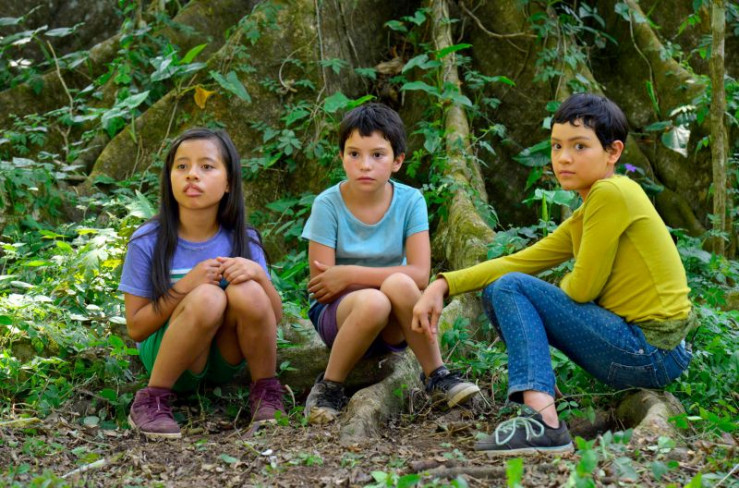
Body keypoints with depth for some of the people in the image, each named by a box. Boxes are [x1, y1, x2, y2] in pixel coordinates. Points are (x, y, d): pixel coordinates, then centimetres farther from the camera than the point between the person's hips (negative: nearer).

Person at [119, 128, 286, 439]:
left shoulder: (243, 240, -4)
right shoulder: (148, 242, -10)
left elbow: (274, 317, -3)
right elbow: (135, 328, -10)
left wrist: (258, 274, -24)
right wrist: (185, 286, -24)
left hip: (226, 359, 3)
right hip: (166, 353, -2)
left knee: (246, 291, -28)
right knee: (208, 297, -33)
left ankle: (266, 391, -8)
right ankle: (151, 401, -20)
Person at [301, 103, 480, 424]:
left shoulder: (410, 201, -6)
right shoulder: (328, 205, -10)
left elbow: (420, 275, -16)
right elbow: (320, 288, -12)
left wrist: (350, 274, -19)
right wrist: (378, 281, -13)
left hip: (393, 327, 1)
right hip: (337, 315, -1)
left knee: (400, 284, -33)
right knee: (373, 302, -36)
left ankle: (437, 377, -16)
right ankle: (329, 388, -13)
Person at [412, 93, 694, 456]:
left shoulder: (612, 193, -14)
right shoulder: (580, 220, 14)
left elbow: (581, 289, -14)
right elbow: (517, 262, 11)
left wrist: (550, 293, 9)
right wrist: (443, 284, 0)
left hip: (650, 353, -9)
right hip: (641, 350, 9)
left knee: (510, 288, -14)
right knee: (498, 293, 12)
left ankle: (543, 422, -26)